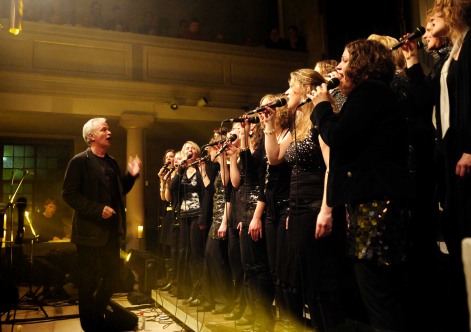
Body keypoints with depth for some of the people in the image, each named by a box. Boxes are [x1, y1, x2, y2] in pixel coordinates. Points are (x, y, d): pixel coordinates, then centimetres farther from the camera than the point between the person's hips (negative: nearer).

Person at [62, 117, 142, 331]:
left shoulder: (112, 162, 13)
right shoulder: (80, 161, -9)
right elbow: (69, 194, -15)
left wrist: (132, 175, 2)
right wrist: (98, 209, -21)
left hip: (111, 230, 7)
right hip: (90, 231, -7)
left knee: (111, 278, 15)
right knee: (89, 281, 5)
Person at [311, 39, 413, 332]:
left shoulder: (370, 91, -7)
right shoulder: (374, 94, 24)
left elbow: (338, 138, -18)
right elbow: (350, 139, 20)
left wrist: (322, 106, -1)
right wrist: (328, 110, 13)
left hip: (376, 200, -11)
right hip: (375, 198, 11)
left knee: (379, 294, -6)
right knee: (389, 293, 14)